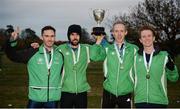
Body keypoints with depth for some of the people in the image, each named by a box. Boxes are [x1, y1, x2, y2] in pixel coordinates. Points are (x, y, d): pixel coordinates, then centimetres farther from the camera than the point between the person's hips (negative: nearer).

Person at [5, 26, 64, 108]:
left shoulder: (60, 54, 1)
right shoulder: (32, 53, -5)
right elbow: (12, 55, -5)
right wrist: (12, 41, -21)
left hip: (53, 99, 2)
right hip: (35, 98, -2)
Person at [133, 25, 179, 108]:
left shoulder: (164, 56, 1)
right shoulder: (135, 57, 6)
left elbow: (173, 78, 4)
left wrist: (171, 68, -13)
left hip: (159, 101, -1)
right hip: (140, 101, 1)